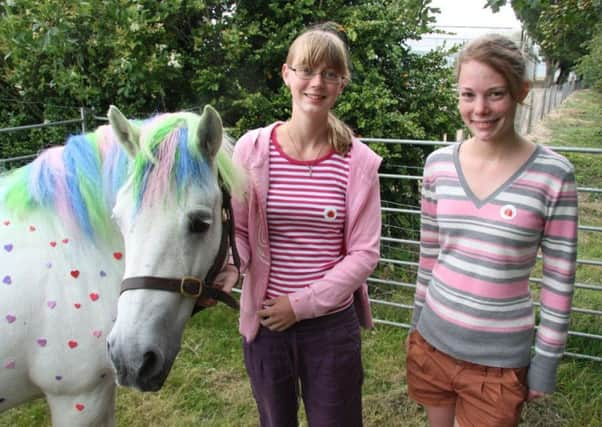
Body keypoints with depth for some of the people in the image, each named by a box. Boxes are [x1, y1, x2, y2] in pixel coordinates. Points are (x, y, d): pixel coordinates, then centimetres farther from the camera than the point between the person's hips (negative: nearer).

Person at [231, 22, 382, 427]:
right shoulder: (252, 149, -7)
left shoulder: (358, 161, -9)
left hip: (333, 324, -1)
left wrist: (303, 303, -14)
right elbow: (237, 230, -3)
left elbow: (365, 252, -9)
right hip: (264, 320, 1)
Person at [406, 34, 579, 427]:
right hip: (432, 343, 3)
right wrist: (417, 319, 12)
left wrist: (546, 362, -3)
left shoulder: (553, 174, -13)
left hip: (500, 360, -3)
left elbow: (559, 280, -7)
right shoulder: (439, 163, -4)